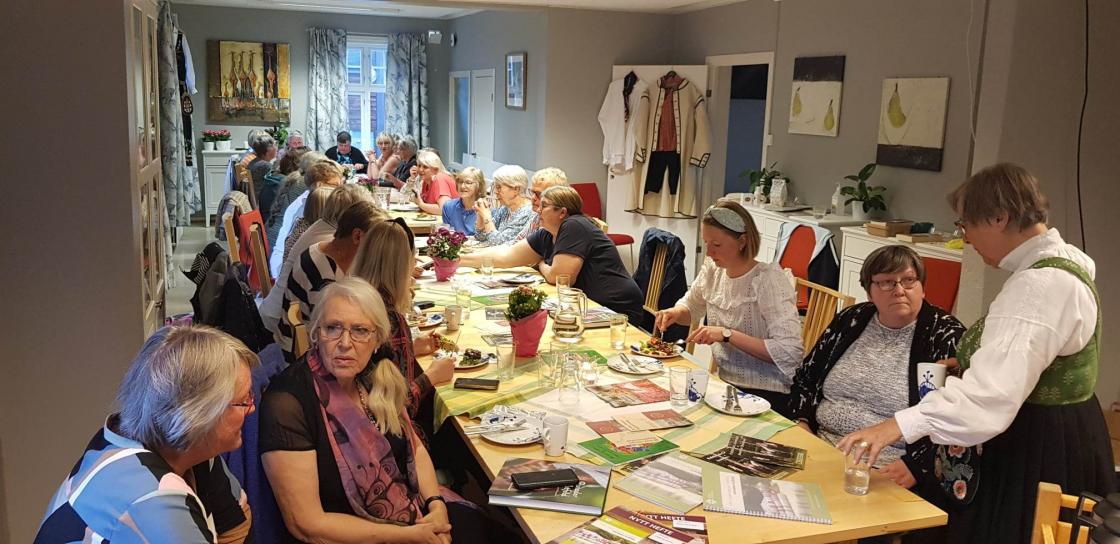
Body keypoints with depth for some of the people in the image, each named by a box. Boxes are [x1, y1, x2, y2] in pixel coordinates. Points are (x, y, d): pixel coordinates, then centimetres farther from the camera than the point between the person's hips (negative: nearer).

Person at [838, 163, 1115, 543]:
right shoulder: (1057, 261, 8)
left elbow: (993, 390, -38)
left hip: (1036, 454, -10)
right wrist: (971, 364, 10)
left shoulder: (1042, 286, -26)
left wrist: (898, 426, -45)